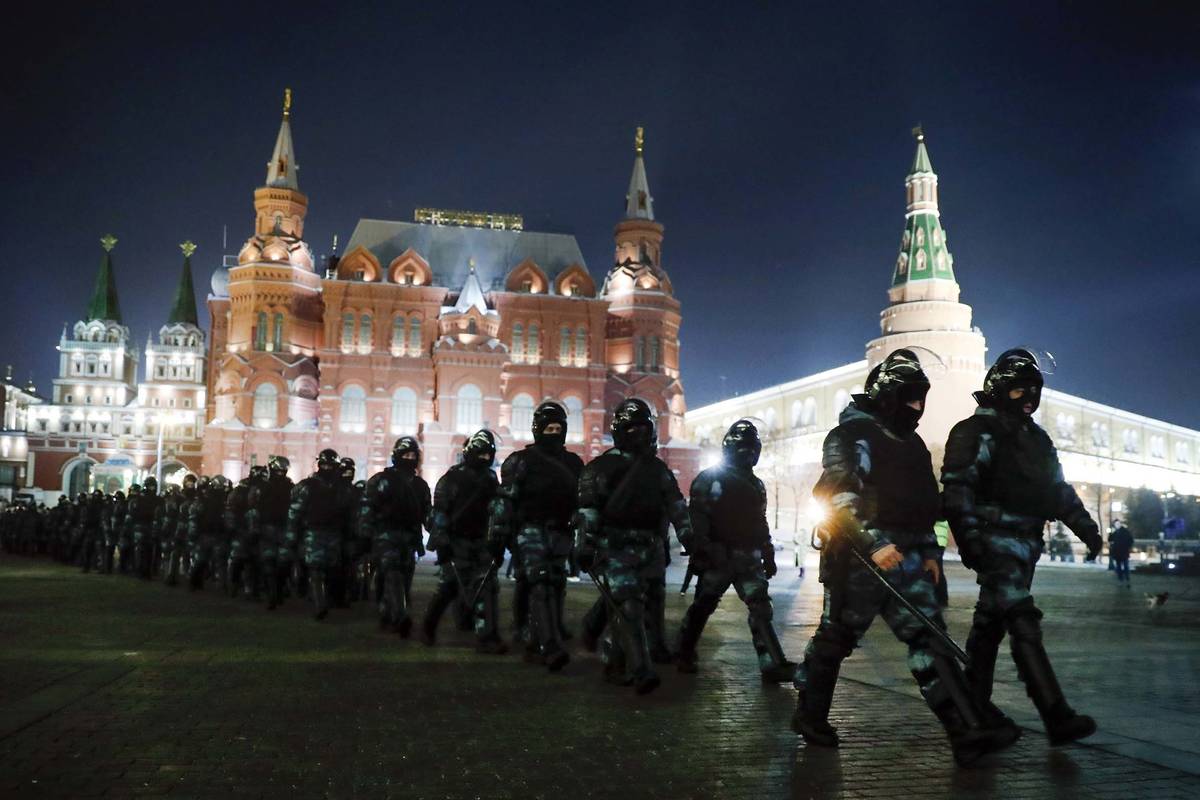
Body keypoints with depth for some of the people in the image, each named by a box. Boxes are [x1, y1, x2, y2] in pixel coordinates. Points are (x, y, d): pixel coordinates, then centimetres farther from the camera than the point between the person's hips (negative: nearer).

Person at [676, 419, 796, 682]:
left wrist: (768, 556, 19)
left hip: (747, 559, 5)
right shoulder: (710, 478, -3)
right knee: (703, 604, 2)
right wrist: (698, 551, -19)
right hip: (717, 557, -5)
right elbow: (696, 518, -10)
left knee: (761, 608, -3)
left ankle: (772, 665, -7)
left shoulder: (755, 485, 17)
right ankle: (684, 653, 18)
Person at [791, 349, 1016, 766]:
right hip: (859, 558, -8)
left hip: (904, 560, 8)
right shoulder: (852, 434, -10)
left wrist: (929, 551, 18)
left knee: (929, 638, 3)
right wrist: (873, 545, -27)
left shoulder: (911, 443, 19)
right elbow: (837, 497, -21)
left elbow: (922, 502, 25)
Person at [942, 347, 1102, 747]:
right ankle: (1057, 716, -21)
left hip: (1026, 542, 8)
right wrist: (969, 537, -25)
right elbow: (957, 486, -15)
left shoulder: (1037, 439, 21)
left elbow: (1059, 489, 26)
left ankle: (975, 698, 23)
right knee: (1024, 623, -15)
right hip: (995, 538, -8)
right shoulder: (975, 432, -5)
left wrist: (1085, 527, 17)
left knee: (992, 620, 14)